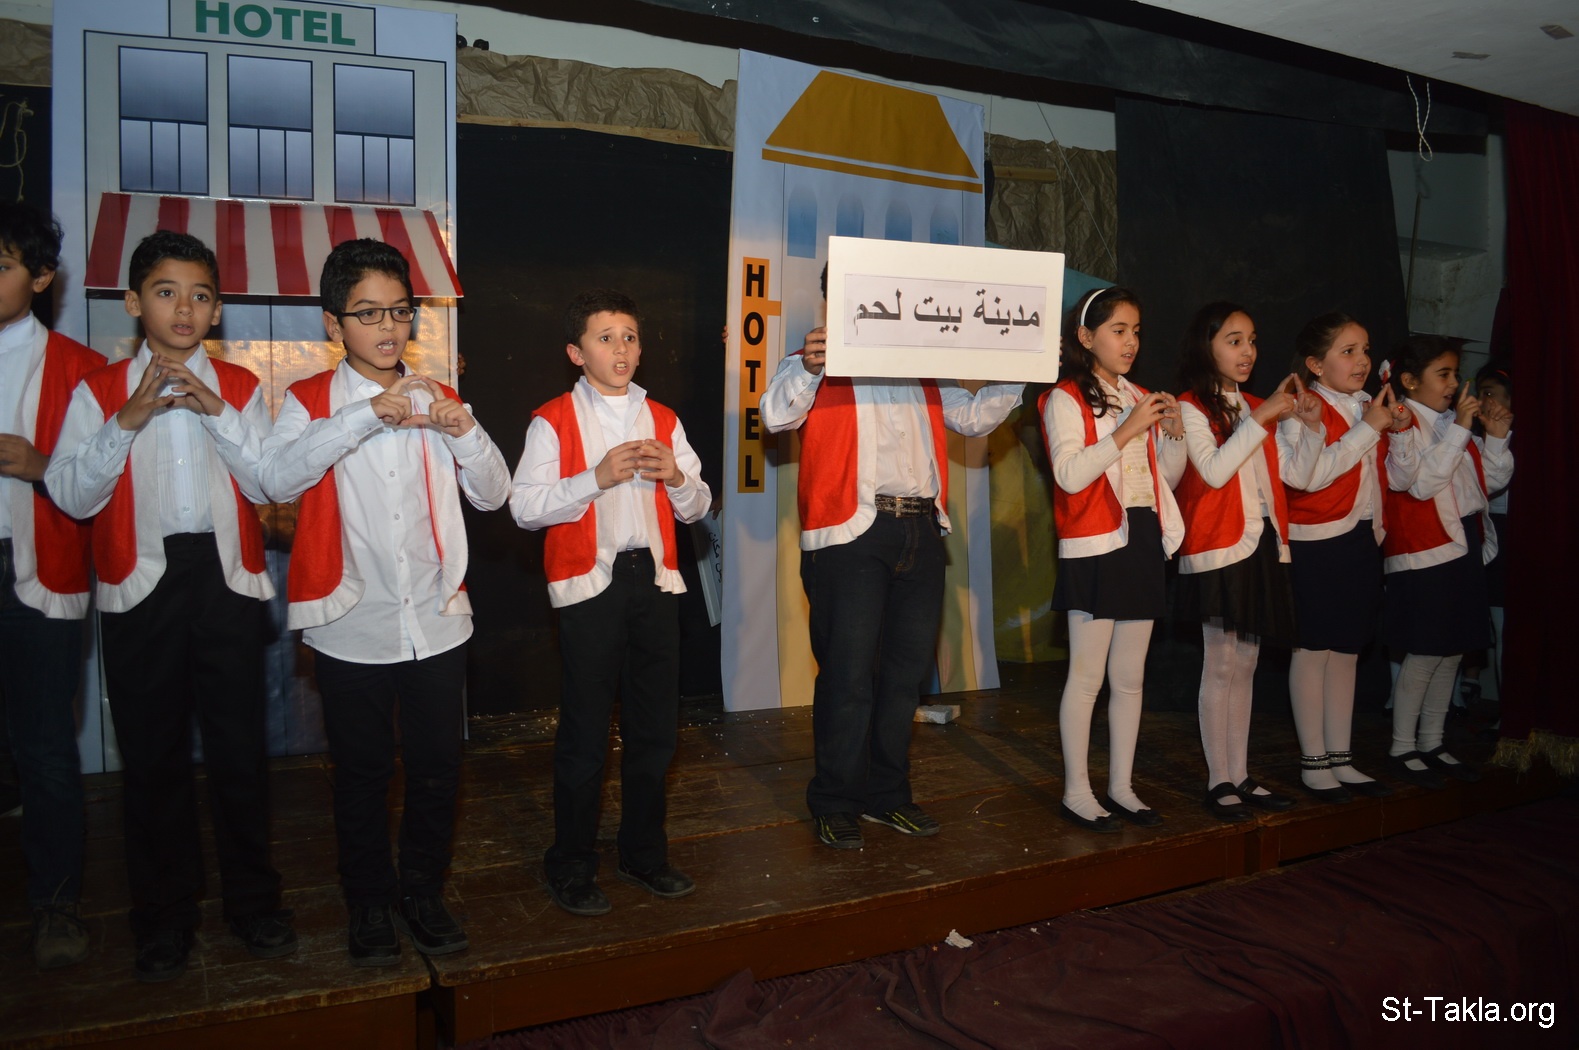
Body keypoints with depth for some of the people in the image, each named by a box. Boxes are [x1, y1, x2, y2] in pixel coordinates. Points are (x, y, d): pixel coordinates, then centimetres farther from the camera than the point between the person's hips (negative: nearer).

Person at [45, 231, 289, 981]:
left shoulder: (239, 387, 8)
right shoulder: (99, 391, 4)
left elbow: (267, 483, -3)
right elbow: (72, 496, -5)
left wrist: (218, 412, -14)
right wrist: (127, 421, -15)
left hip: (227, 579, 1)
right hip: (141, 586, 0)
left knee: (239, 745, 6)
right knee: (152, 753, 8)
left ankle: (252, 900, 23)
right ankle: (164, 914, 24)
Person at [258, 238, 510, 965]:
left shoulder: (436, 400, 7)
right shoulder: (312, 401, -2)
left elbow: (493, 495, 4)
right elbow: (277, 479, -21)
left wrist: (465, 430, -14)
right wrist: (365, 416, -27)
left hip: (437, 622, 3)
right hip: (352, 628, -2)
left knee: (436, 768, 11)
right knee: (361, 775, 11)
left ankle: (422, 892, 32)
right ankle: (369, 905, 30)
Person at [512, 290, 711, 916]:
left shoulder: (662, 419, 14)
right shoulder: (553, 421, 0)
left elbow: (697, 507, 14)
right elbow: (524, 507, -10)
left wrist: (676, 477, -7)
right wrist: (596, 477, -18)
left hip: (654, 580, 5)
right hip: (589, 584, -4)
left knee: (656, 724, 10)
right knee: (585, 729, 1)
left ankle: (644, 853, 27)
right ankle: (571, 866, 17)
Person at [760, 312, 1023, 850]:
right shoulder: (818, 362, 4)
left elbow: (973, 416, 23)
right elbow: (776, 415, -12)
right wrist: (807, 369, -31)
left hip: (921, 532, 6)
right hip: (849, 534, -5)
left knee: (907, 669, 11)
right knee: (848, 671, -3)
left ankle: (888, 794, 25)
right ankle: (835, 804, 11)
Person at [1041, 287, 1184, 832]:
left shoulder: (1140, 399, 16)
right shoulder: (1066, 399, -4)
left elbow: (1164, 479, 18)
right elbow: (1070, 474, -17)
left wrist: (1175, 434, 1)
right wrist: (1127, 430, -20)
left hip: (1142, 540, 7)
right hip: (1093, 547, -7)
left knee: (1130, 676, 10)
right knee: (1087, 675, -3)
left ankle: (1121, 786, 19)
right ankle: (1076, 792, 6)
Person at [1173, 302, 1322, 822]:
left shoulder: (1257, 409, 15)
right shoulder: (1191, 408, -6)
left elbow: (1295, 473, 13)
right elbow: (1215, 470, -20)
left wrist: (1311, 426, -1)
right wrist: (1261, 418, -19)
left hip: (1262, 545, 7)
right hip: (1218, 548, -7)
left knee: (1245, 665, 11)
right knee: (1220, 666, -3)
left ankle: (1240, 775, 19)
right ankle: (1218, 781, 6)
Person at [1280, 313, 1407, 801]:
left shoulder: (1368, 410, 14)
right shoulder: (1303, 410, -9)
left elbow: (1389, 478, 20)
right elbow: (1311, 475, -24)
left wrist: (1399, 433, 3)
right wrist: (1368, 428, -18)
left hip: (1362, 541, 8)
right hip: (1315, 545, -8)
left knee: (1346, 649, 12)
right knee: (1313, 649, -1)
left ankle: (1340, 757, 21)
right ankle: (1313, 762, 9)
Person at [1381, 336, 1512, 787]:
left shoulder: (1453, 424, 15)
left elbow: (1493, 480, 18)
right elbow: (1422, 481, -23)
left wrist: (1497, 436, 3)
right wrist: (1459, 428, -22)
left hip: (1465, 547, 9)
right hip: (1423, 553, -8)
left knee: (1452, 651, 12)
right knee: (1424, 654, -4)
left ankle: (1432, 744, 23)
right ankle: (1402, 748, 8)